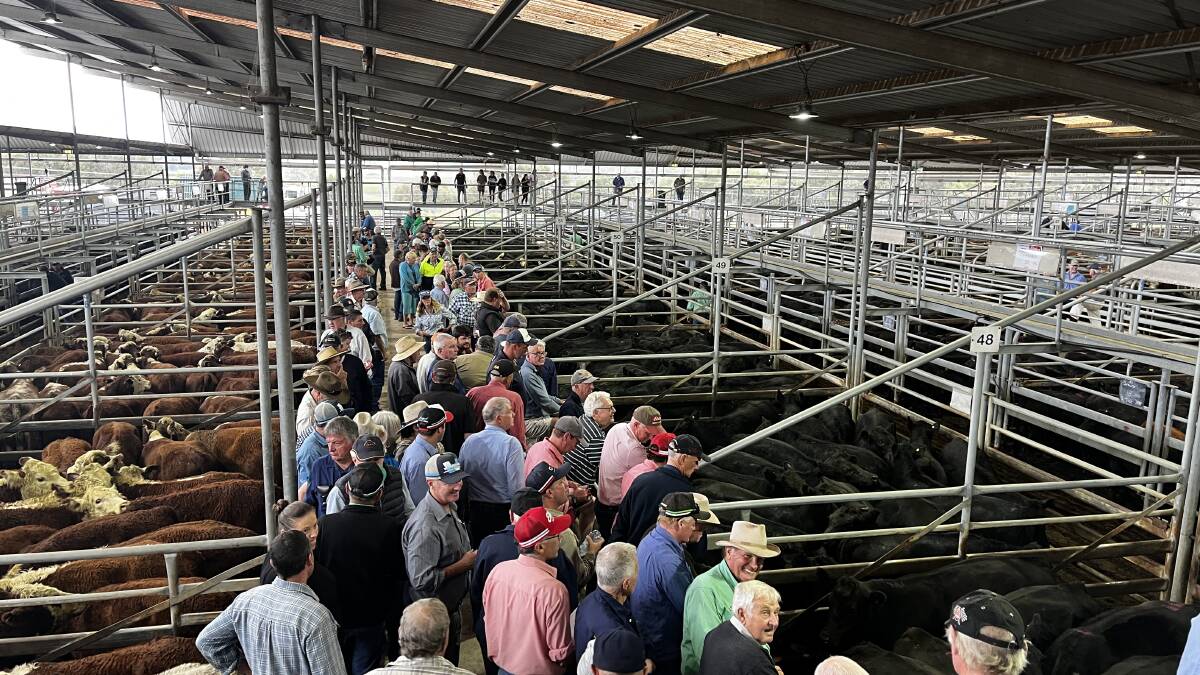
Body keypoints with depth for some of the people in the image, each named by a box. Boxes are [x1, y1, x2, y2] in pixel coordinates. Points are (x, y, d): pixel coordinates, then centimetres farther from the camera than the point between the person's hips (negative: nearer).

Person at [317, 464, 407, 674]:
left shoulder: (325, 524, -19)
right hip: (372, 618, -1)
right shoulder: (390, 528, -21)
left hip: (333, 618, 1)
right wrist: (393, 615, 7)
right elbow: (399, 576, -10)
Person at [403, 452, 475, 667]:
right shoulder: (425, 526, -30)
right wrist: (463, 564, -24)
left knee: (451, 665, 25)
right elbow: (421, 579, -32)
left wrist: (470, 559, 2)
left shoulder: (449, 507, 2)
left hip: (452, 608, 9)